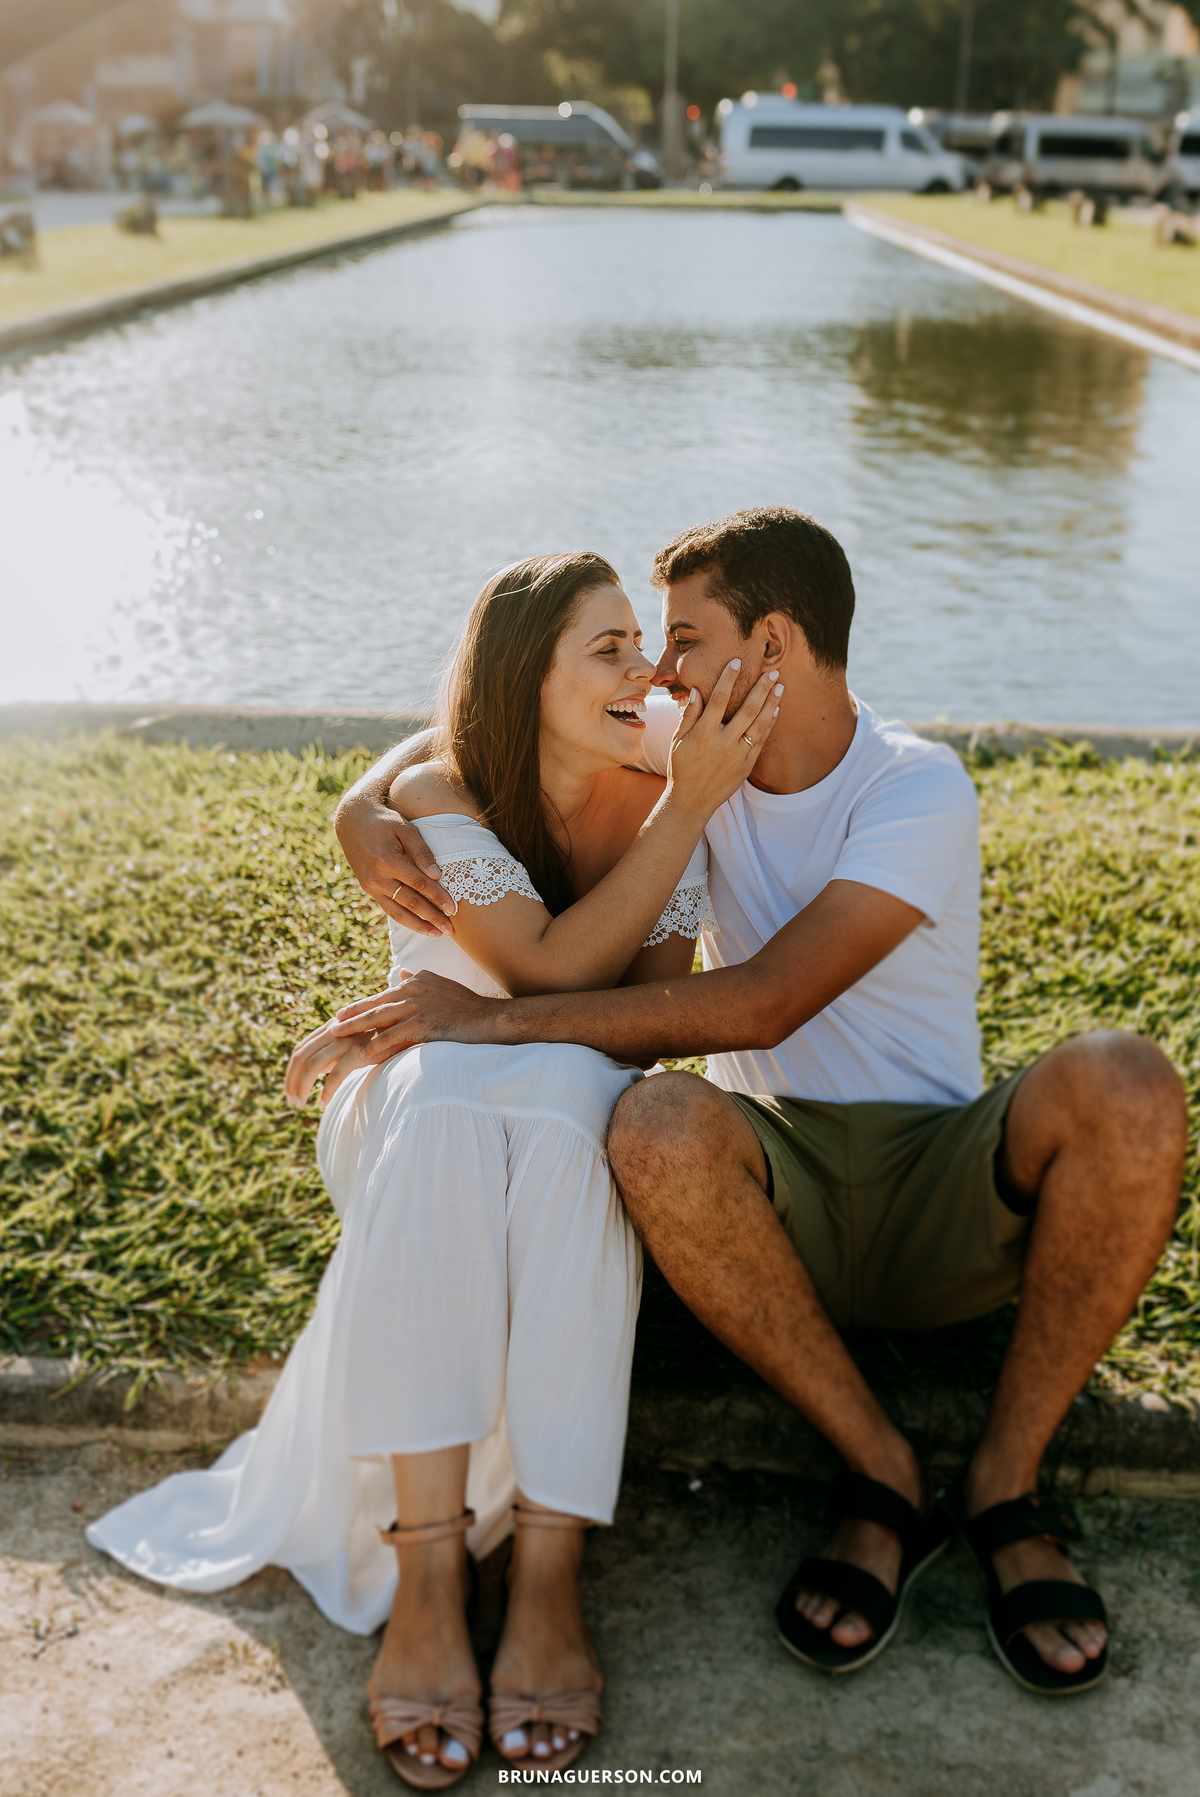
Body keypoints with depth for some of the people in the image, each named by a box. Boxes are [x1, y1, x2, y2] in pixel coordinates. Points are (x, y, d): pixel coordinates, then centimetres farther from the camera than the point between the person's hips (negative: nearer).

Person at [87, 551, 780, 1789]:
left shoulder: (660, 806, -3)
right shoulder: (434, 801, -10)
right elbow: (554, 967, -22)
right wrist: (690, 807, -27)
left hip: (576, 1128, 1)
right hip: (419, 1123, -1)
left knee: (565, 1099, -36)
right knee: (442, 1109, -38)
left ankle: (546, 1580, -38)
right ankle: (426, 1578, -38)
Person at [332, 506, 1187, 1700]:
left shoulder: (920, 790, -12)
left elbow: (763, 1004, -24)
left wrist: (497, 1019, -26)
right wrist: (367, 806, -10)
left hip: (945, 1197, -2)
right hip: (782, 1195, 2)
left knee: (1125, 1085, -31)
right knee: (655, 1128, -32)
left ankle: (1006, 1479, -12)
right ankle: (880, 1478, -14)